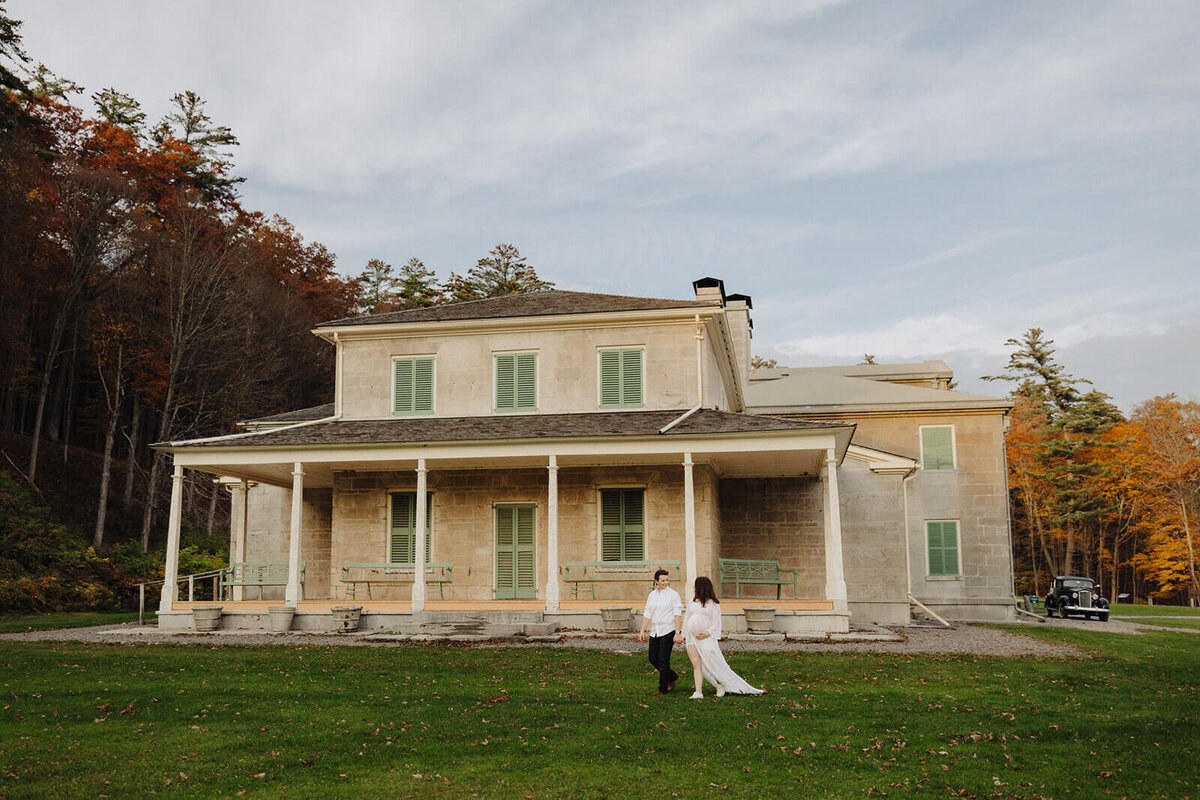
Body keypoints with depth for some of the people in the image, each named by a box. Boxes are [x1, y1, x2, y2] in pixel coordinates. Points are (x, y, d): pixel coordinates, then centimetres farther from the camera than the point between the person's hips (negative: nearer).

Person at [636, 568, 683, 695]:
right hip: (654, 632, 6)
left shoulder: (673, 594, -4)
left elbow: (677, 614, -9)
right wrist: (642, 631, 5)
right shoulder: (652, 595, 11)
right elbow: (647, 614, 12)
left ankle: (663, 689, 5)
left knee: (663, 660, -5)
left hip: (668, 631, -6)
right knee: (653, 659, 7)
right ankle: (672, 676, 29)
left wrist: (677, 633, -16)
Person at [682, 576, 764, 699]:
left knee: (711, 663, -8)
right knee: (696, 665, -1)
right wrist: (684, 635, 15)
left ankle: (721, 684, 16)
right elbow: (687, 619, 21)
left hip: (706, 638, -5)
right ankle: (698, 692, -3)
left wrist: (707, 633, -18)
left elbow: (716, 623, -4)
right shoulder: (692, 602, 15)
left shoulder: (713, 604, -1)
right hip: (691, 637, 5)